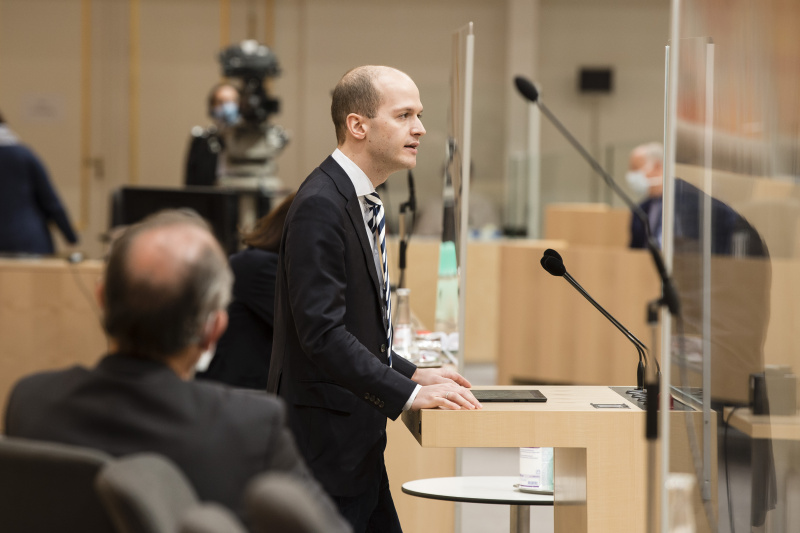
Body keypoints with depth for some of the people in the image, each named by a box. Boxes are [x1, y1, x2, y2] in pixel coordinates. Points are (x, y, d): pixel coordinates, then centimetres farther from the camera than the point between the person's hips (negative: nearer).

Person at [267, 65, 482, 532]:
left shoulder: (359, 202, 14)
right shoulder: (320, 206, -17)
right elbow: (322, 333, -25)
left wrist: (412, 373, 12)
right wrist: (408, 393, -25)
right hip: (325, 447, -10)